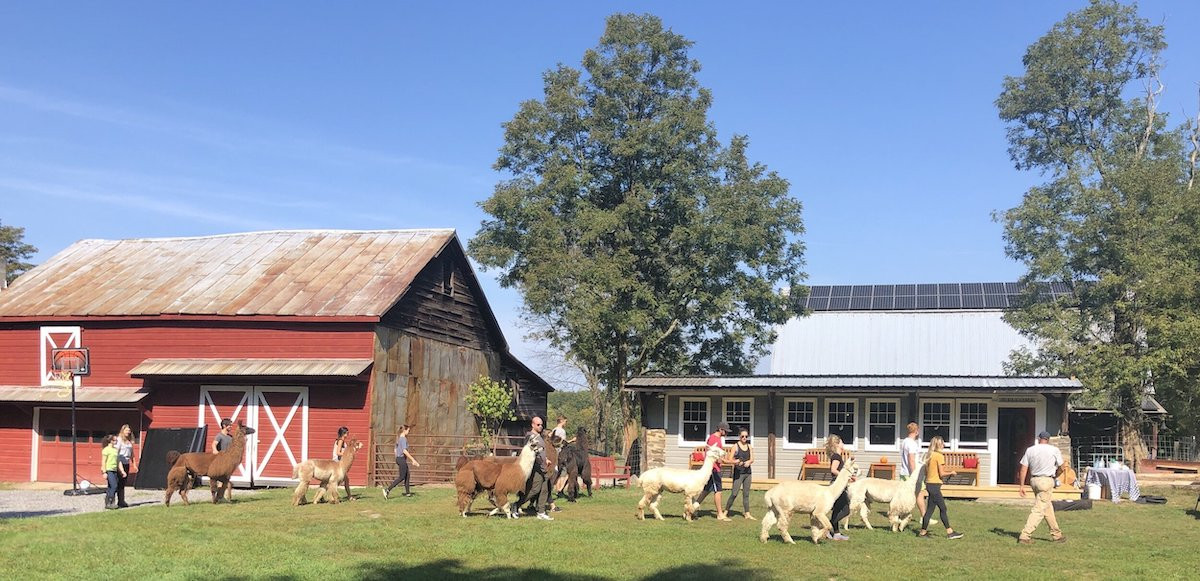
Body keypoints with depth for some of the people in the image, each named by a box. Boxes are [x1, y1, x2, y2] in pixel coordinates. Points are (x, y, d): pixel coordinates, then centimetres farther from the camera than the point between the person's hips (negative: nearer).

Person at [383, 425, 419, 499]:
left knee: (407, 475, 16)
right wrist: (413, 460, -21)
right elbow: (404, 451, -24)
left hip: (398, 459, 10)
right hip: (402, 459, -10)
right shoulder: (403, 439, -15)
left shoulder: (398, 438, 13)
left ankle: (407, 492, 20)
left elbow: (396, 450, 19)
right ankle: (387, 490, -14)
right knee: (401, 477, -7)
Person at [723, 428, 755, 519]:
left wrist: (748, 462, -20)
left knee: (746, 494, 9)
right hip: (738, 472, -5)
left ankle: (747, 513, 14)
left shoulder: (749, 447, 9)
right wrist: (735, 462, -28)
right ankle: (726, 511, 1)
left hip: (747, 472, 5)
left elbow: (752, 459, 3)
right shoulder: (736, 446, -4)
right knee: (734, 493, -8)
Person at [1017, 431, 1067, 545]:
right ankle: (1024, 535, -14)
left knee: (1048, 507, 19)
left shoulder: (1030, 450, 4)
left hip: (1034, 480, 5)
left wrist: (1021, 485, 3)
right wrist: (1055, 474, 25)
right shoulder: (1054, 450, -4)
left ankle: (1056, 534, 30)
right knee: (1039, 509, -6)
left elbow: (1023, 468, 1)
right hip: (1046, 481, -5)